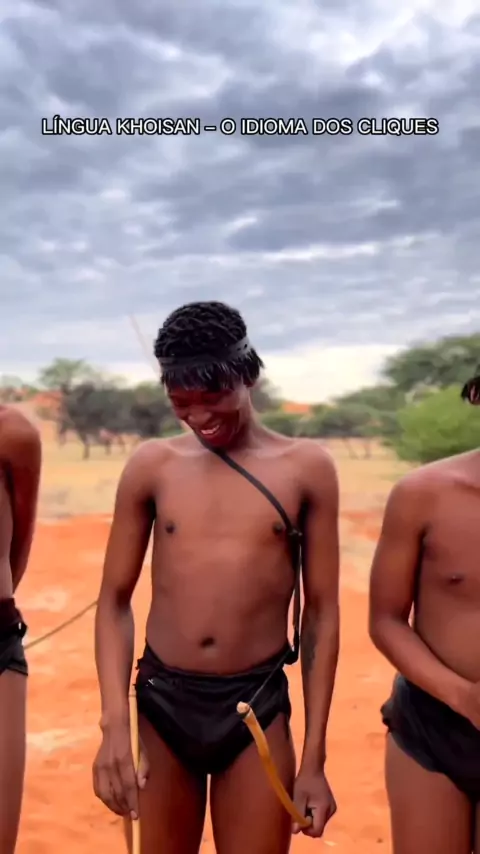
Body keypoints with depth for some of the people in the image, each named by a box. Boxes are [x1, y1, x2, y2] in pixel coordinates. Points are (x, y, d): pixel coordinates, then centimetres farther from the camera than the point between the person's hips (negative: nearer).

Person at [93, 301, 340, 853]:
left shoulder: (306, 467, -5)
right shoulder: (151, 465, -3)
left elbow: (322, 613, -1)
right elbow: (115, 601, 3)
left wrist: (314, 758, 0)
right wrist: (114, 725, -9)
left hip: (257, 706, -1)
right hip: (161, 701, 2)